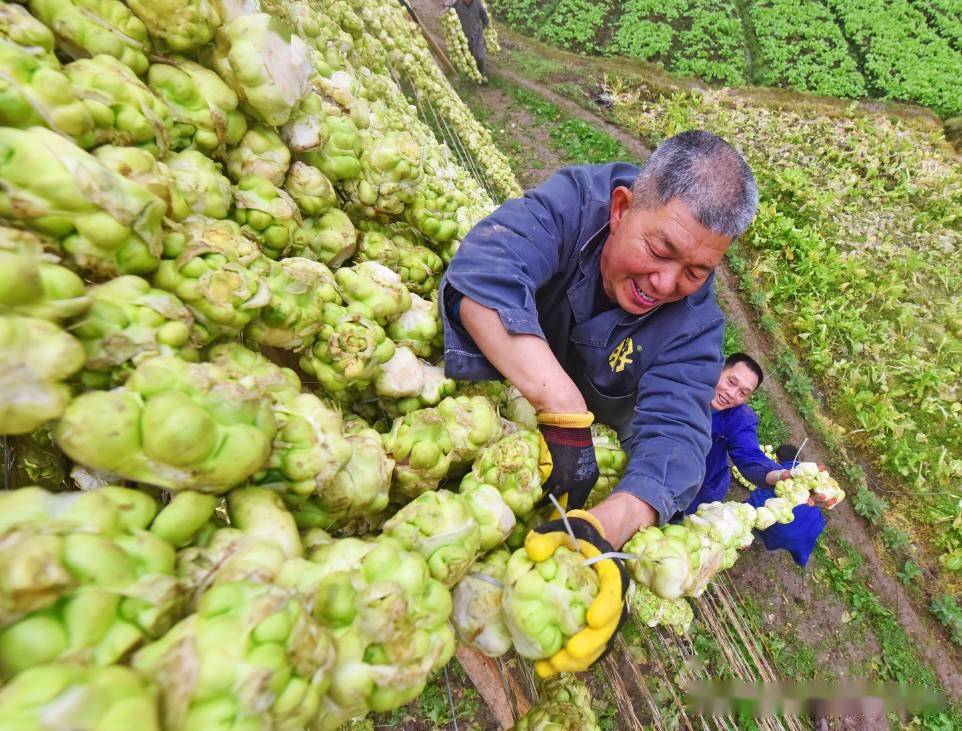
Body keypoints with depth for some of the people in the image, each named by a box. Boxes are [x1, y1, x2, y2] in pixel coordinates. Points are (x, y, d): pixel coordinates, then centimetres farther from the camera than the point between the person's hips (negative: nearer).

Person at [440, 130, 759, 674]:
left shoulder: (695, 323, -22)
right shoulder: (572, 203, -29)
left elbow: (673, 434, -35)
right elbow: (484, 274, -46)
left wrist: (604, 525, -55)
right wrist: (565, 409, -55)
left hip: (590, 428, 0)